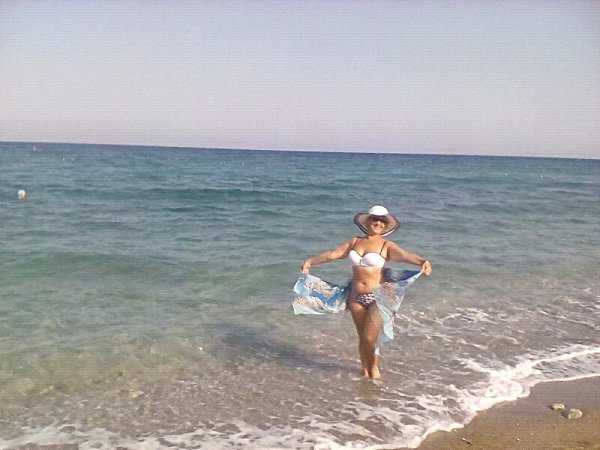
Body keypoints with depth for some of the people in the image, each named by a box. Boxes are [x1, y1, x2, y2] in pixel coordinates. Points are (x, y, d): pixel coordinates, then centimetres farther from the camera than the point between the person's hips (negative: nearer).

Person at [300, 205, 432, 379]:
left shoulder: (386, 246, -4)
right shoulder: (355, 242, 9)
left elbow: (406, 255, -22)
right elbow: (331, 254, 15)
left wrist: (423, 261, -41)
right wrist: (310, 261, 17)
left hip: (378, 298, -4)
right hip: (356, 296, 4)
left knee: (370, 338, -5)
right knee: (362, 338, 12)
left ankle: (375, 368, 24)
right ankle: (366, 371, 31)